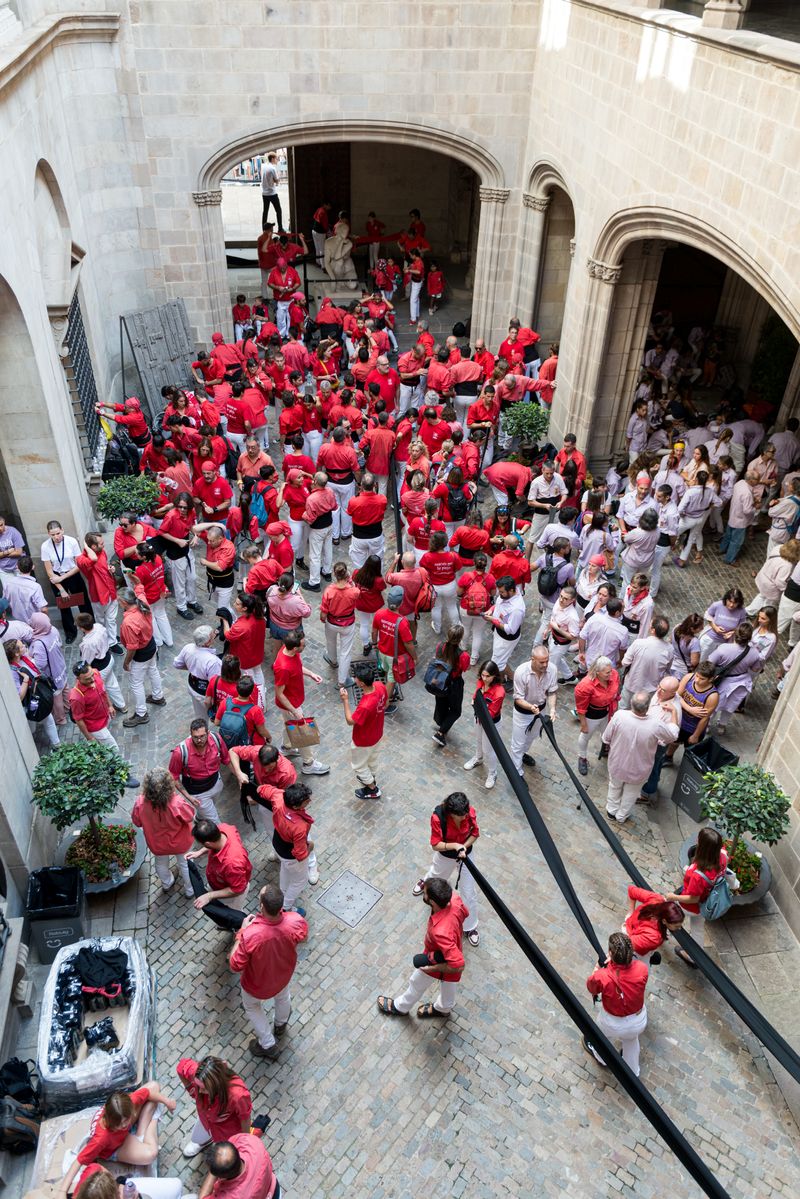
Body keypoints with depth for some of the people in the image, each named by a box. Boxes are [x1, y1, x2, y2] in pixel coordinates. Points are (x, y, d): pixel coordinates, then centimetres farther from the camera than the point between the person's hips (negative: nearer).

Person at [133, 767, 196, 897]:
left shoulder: (140, 803, -34)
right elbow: (190, 816, -21)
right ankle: (189, 890, 52)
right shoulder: (177, 803, -42)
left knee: (161, 863, 35)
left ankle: (166, 884, 63)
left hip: (157, 843, 2)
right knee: (185, 864, 29)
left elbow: (137, 822, -12)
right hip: (180, 842, -2)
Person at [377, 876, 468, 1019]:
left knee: (417, 984, 26)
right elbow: (465, 913, -6)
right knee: (447, 984, 34)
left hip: (437, 963, -5)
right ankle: (443, 1009, 64)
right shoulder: (454, 897, -31)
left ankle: (400, 1007, 56)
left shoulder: (440, 932, -49)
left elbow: (458, 965, -39)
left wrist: (433, 968, -26)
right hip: (451, 952, 5)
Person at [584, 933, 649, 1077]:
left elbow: (591, 989, -11)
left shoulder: (601, 976, -36)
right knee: (631, 1041, 37)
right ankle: (632, 1073, 62)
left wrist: (598, 968, -2)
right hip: (639, 1022, 2)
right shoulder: (642, 969, -30)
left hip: (613, 1025, -2)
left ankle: (601, 1057, 66)